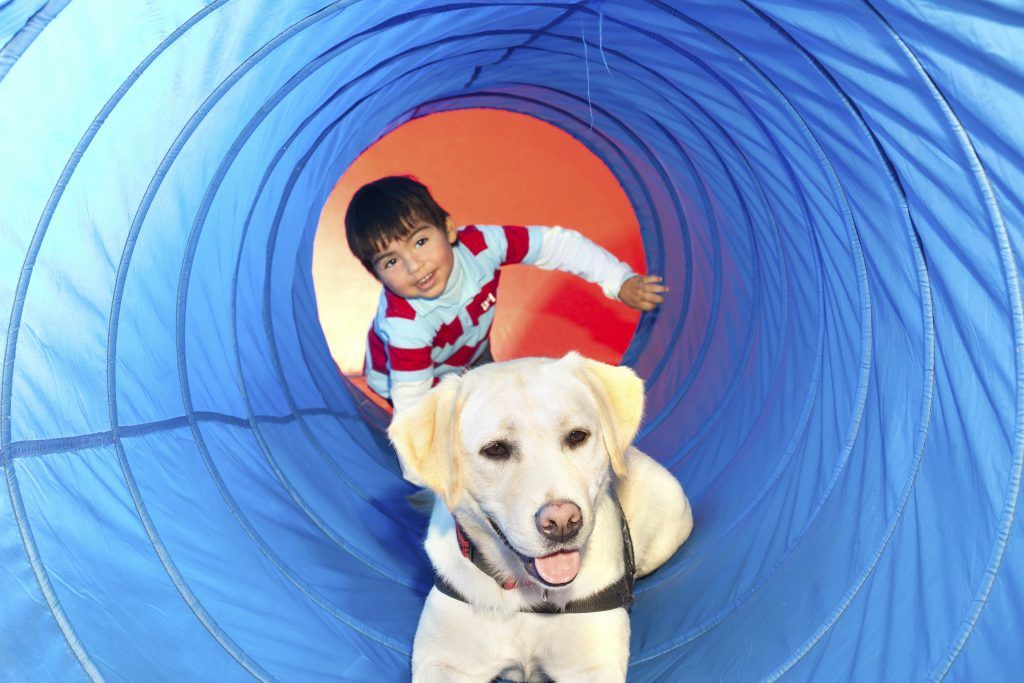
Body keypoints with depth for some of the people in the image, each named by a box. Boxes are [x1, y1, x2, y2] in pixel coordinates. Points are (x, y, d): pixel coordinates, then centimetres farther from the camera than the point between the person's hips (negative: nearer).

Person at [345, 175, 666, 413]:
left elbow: (554, 244, -25)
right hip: (412, 379, -4)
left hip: (473, 355, 4)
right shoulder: (405, 324, -44)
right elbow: (412, 402, -37)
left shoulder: (479, 244, -35)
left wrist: (620, 281, -27)